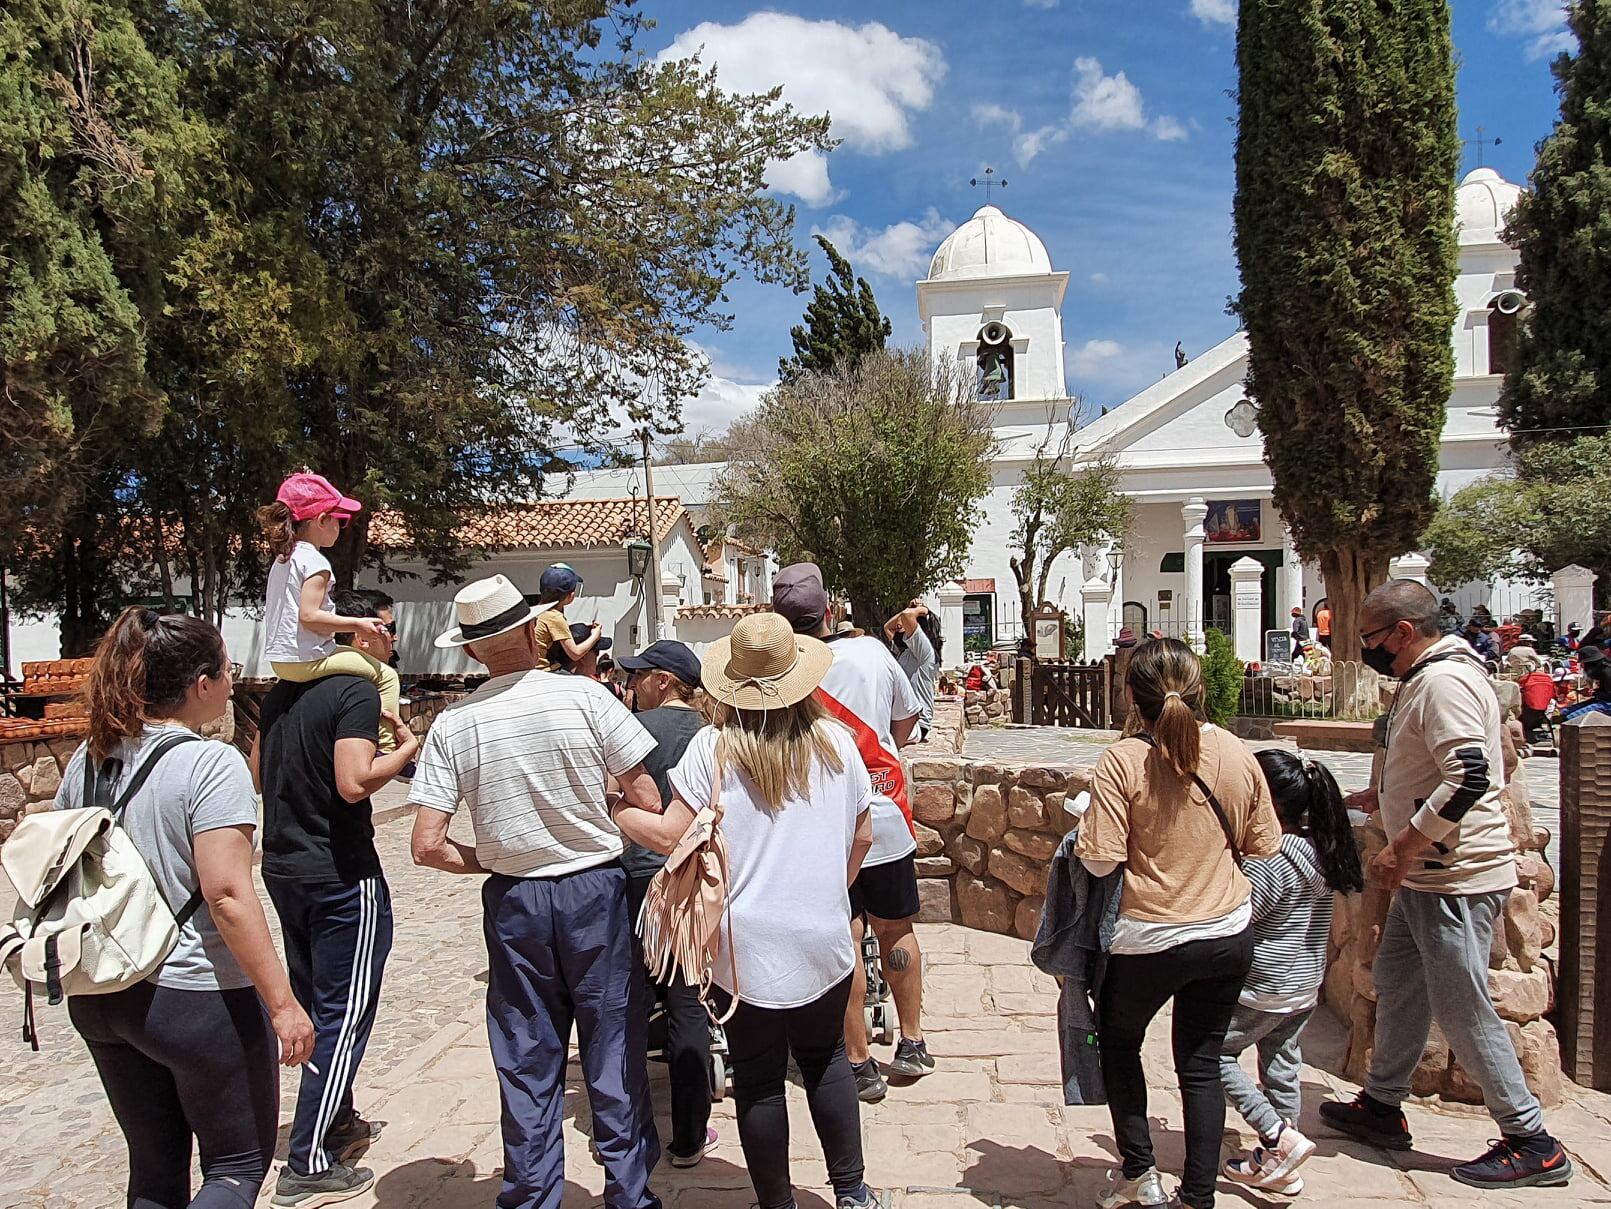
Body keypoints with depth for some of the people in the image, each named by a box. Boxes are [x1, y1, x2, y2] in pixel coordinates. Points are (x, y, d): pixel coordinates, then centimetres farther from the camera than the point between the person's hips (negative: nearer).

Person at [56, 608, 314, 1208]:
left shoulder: (88, 759, 4)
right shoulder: (211, 764, -18)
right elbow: (227, 895, -23)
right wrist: (283, 1003, -19)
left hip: (100, 996, 7)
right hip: (197, 999, -7)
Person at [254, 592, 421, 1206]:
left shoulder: (284, 690, 10)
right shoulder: (358, 690, -16)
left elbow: (259, 771, 18)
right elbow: (355, 782, -25)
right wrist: (406, 749, -11)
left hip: (283, 868, 9)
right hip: (341, 874, -9)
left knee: (317, 1005, 21)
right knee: (344, 1016, 2)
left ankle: (337, 1122, 36)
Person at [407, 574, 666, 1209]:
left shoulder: (452, 726, -6)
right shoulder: (583, 696, -11)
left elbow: (427, 846, -8)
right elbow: (647, 800, -9)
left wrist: (490, 863, 8)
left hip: (513, 899, 2)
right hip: (595, 888, -2)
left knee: (526, 1062, 15)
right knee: (614, 1054, 11)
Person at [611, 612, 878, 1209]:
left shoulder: (713, 748, -12)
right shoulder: (835, 740, -3)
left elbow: (671, 835, -12)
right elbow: (863, 834, 5)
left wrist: (615, 814, 5)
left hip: (746, 948, -3)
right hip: (824, 940, 3)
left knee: (759, 1080, 12)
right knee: (826, 1059, 22)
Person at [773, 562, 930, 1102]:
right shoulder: (872, 652, -6)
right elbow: (907, 718, 10)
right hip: (885, 817, 3)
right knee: (896, 930, 18)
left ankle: (861, 1065, 14)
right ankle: (912, 1045, 30)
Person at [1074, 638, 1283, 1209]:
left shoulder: (1123, 761, -20)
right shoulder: (1238, 755, -6)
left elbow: (1100, 860, -21)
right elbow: (1262, 845, 5)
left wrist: (1084, 830, 0)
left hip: (1150, 939, -3)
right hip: (1229, 936, 4)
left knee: (1118, 1040, 23)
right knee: (1202, 1064, 17)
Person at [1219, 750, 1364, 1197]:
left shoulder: (1270, 861, -26)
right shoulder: (1320, 849, 0)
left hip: (1265, 988, -9)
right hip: (1306, 982, 9)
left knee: (1211, 1052, 5)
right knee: (1282, 1066, 17)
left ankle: (1281, 1138, 2)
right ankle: (1278, 1167, 29)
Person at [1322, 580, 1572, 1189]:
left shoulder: (1444, 682, -20)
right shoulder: (1424, 679, 13)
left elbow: (1470, 776, -29)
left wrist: (1402, 849, -24)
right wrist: (1384, 796, 16)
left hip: (1457, 876, -11)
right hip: (1430, 875, 11)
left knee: (1463, 1012, 0)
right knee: (1397, 985, 18)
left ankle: (1532, 1144, 15)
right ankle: (1382, 1107, 32)